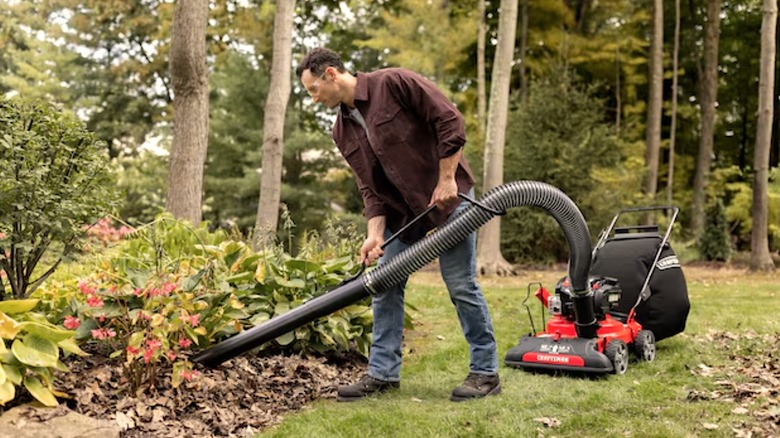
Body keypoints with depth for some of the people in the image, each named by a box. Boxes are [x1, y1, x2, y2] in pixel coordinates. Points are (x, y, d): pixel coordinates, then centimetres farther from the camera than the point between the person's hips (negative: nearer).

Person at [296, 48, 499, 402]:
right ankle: (382, 372, 14)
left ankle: (485, 372, 9)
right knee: (384, 286, 4)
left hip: (448, 197, -7)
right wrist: (375, 234, -10)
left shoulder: (393, 83, -14)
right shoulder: (342, 131, 6)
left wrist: (446, 180, -18)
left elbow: (449, 120, -17)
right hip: (400, 211, 7)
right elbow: (369, 188, 3)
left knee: (461, 284, -4)